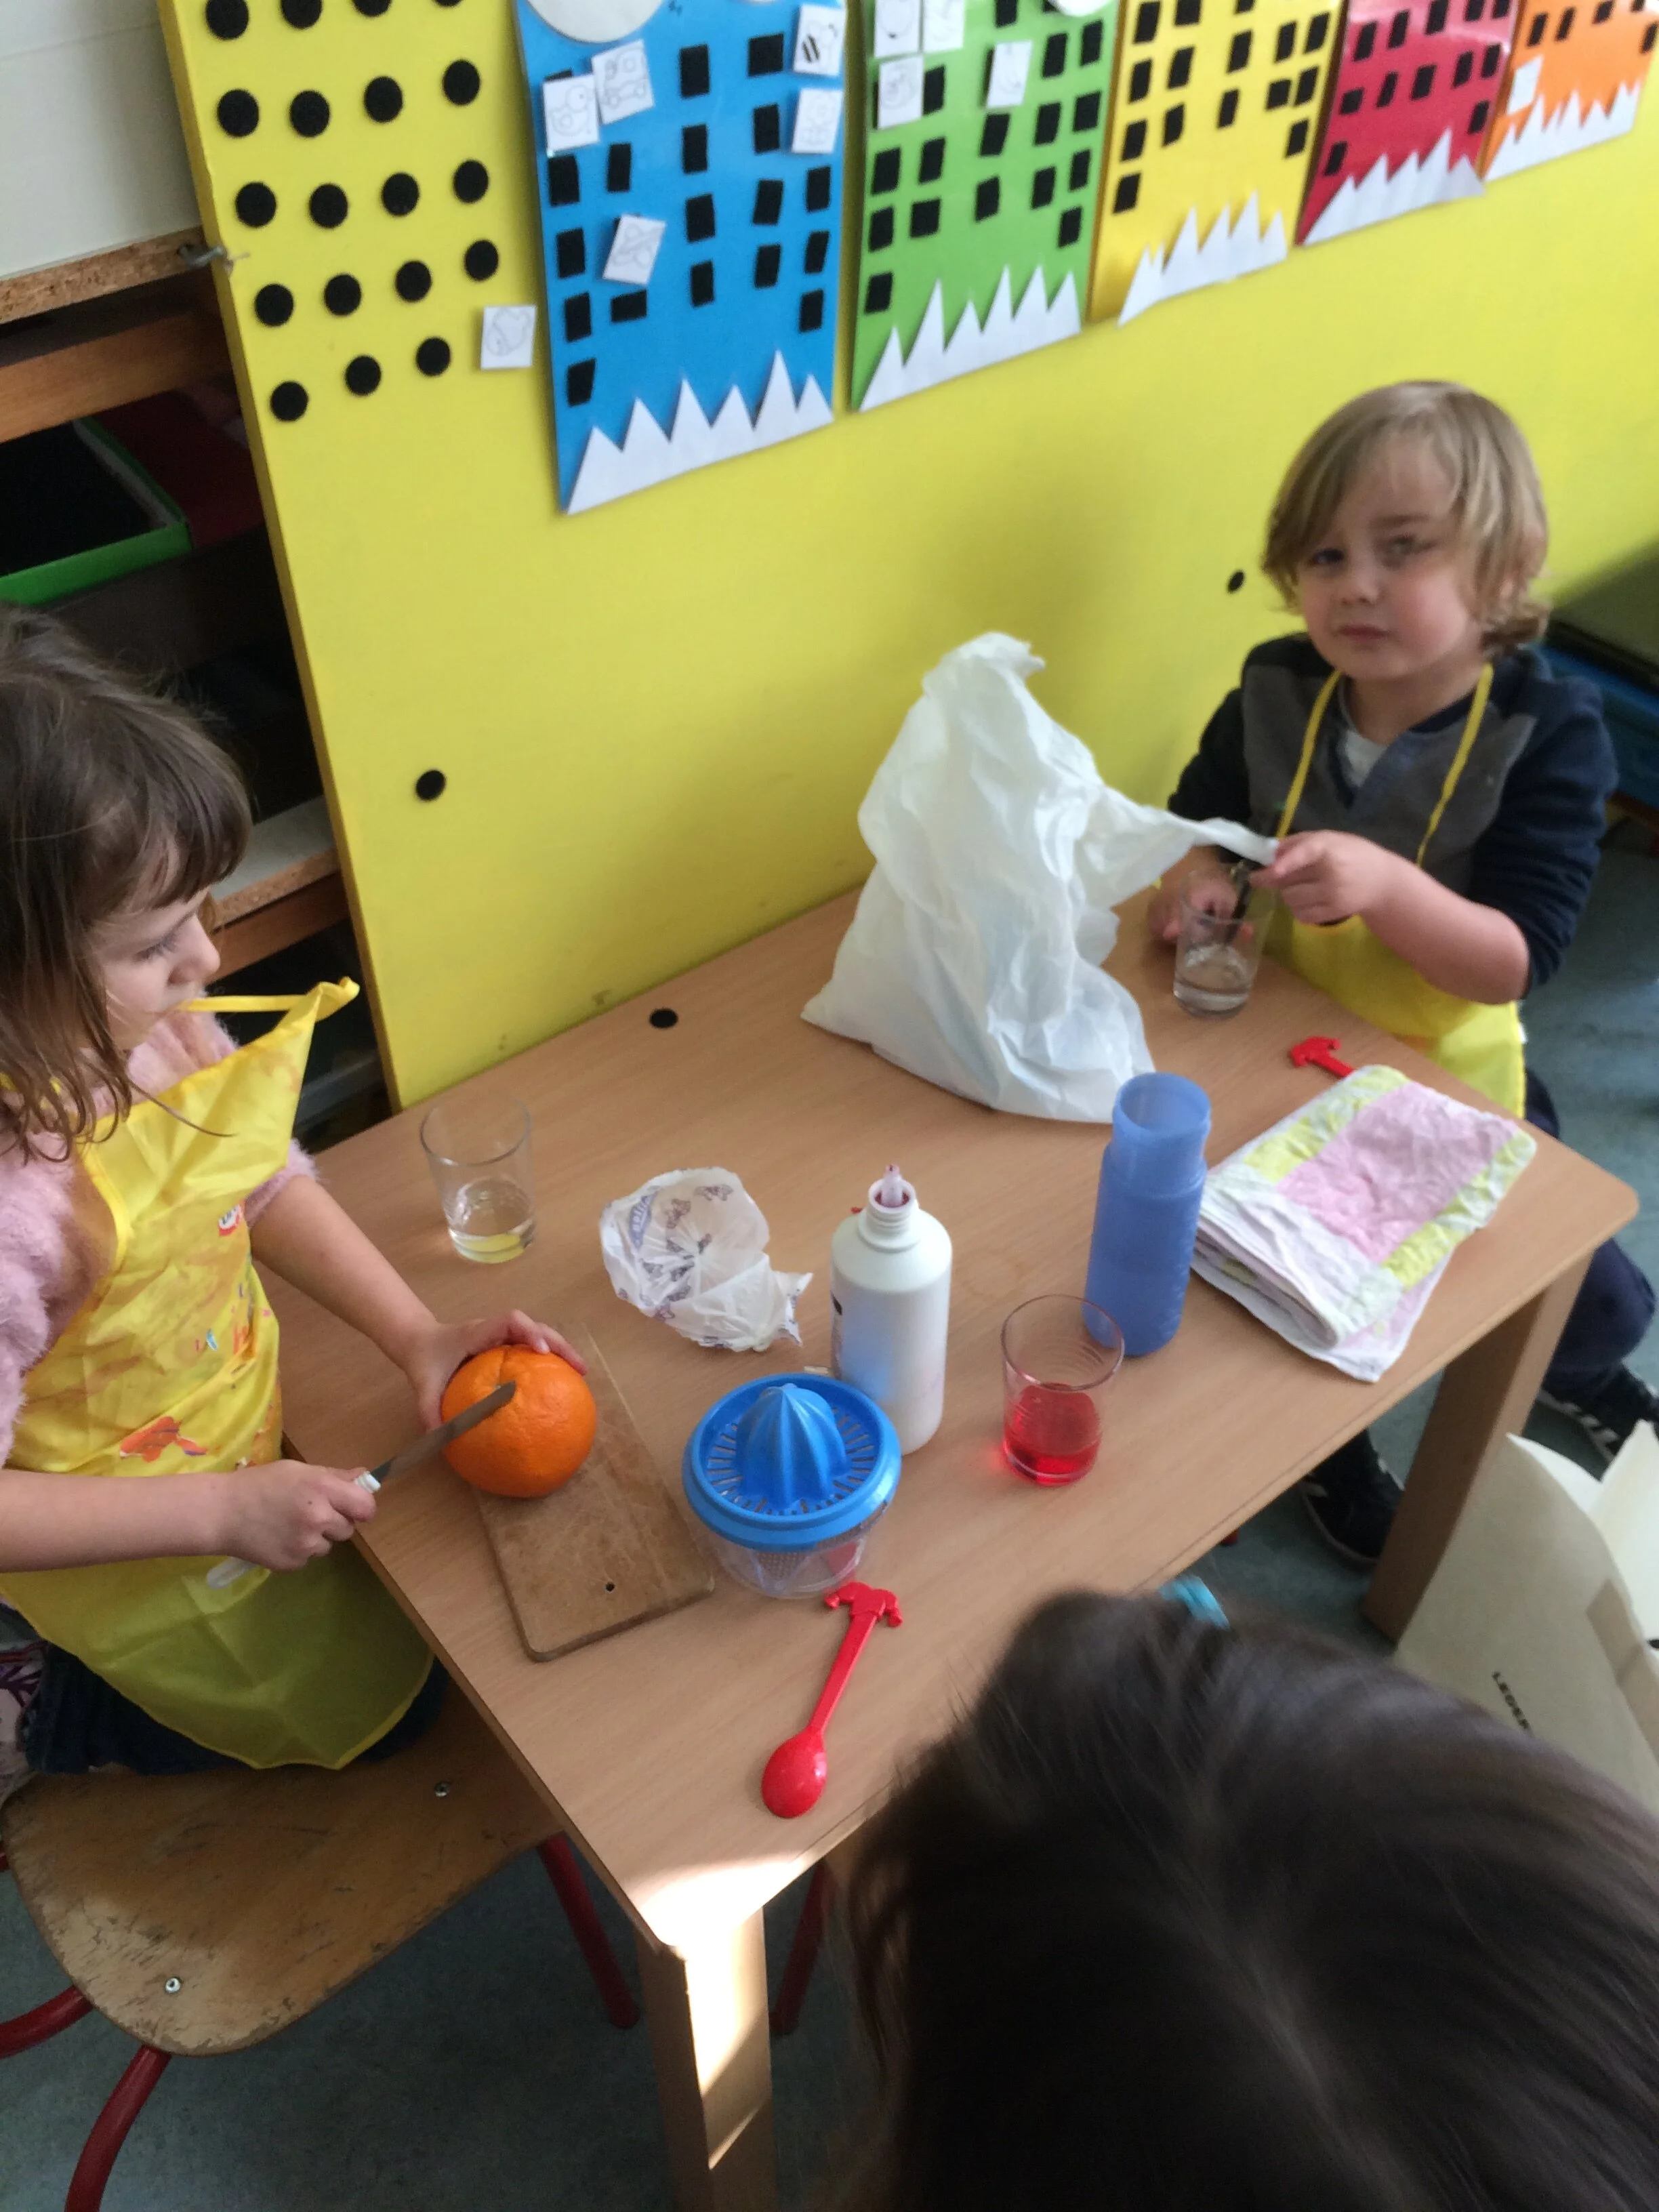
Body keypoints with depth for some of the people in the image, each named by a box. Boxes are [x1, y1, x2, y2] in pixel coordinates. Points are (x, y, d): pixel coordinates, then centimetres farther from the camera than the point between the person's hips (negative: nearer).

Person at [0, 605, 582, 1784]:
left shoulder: (154, 1024, -19)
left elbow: (273, 1185, -3)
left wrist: (419, 1332, -11)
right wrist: (226, 1512, -27)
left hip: (253, 1448, 6)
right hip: (144, 1557, -6)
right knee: (388, 1702, 16)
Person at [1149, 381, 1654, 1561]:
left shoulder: (1549, 731, -18)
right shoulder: (1276, 692, -10)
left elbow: (1516, 958, -24)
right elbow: (1195, 821, 4)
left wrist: (1381, 883, -42)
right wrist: (1193, 876, -21)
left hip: (1446, 1076, -1)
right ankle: (1331, 1439, 31)